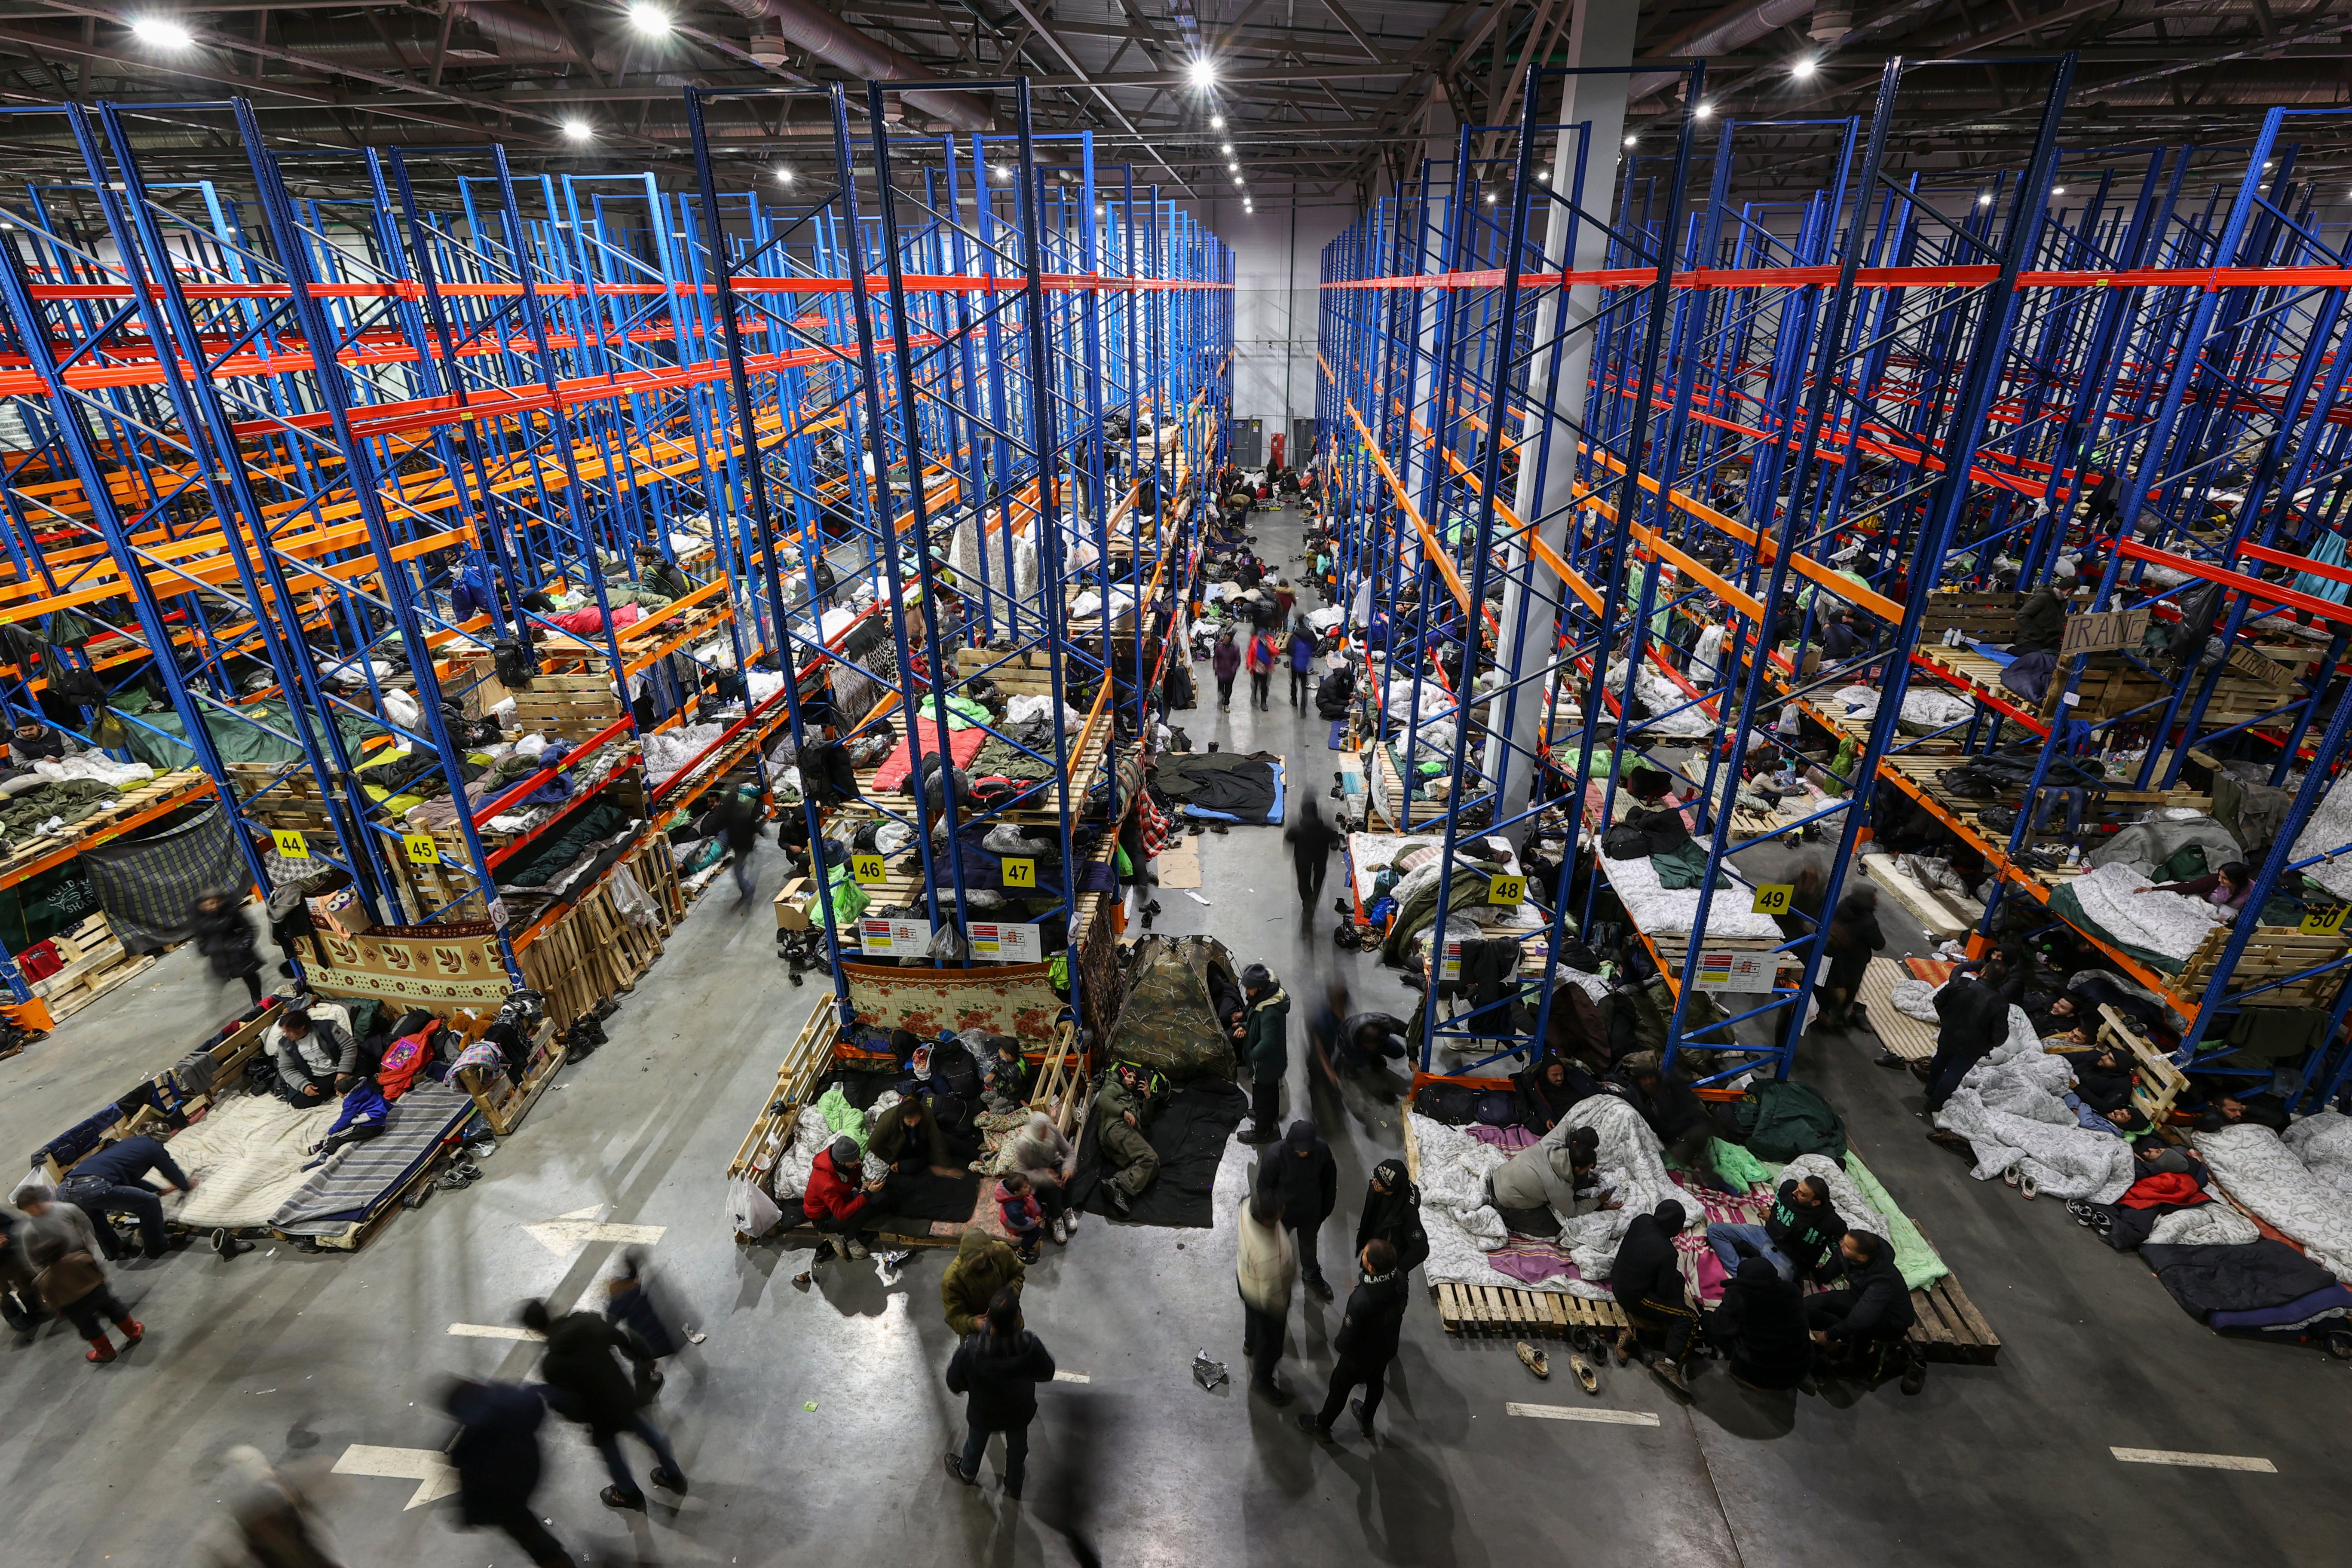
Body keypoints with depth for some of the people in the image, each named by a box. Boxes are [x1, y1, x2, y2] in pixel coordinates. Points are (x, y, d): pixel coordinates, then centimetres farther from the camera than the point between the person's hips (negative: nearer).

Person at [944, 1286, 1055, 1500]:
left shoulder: (969, 1349, -39)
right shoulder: (1030, 1345, -38)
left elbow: (955, 1386, -19)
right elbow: (1047, 1374, -17)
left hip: (982, 1414, 0)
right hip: (1019, 1412, 0)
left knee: (976, 1443, 34)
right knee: (1017, 1449, 32)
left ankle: (967, 1473, 64)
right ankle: (1014, 1488, 58)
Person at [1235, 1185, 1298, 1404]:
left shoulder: (1248, 1205, -31)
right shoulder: (1271, 1256, -48)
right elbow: (1270, 1294, -30)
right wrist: (1282, 1311, -8)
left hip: (1245, 1277, 6)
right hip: (1263, 1297, -6)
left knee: (1253, 1316, 38)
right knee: (1270, 1340, 25)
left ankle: (1250, 1344, 69)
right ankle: (1262, 1381, 53)